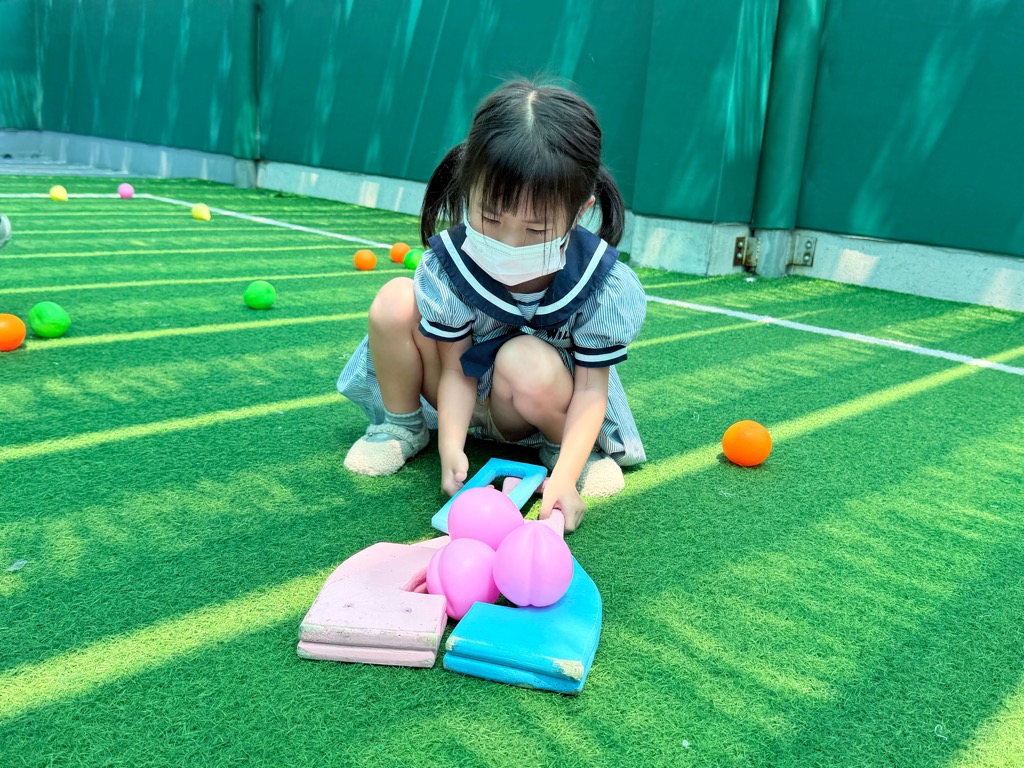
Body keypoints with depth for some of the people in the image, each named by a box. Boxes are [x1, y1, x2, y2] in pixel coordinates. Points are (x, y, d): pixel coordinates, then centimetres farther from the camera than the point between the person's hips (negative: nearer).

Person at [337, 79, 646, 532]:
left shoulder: (604, 285, -29)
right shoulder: (447, 265, -26)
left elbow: (591, 388, -21)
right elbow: (456, 368, -17)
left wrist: (564, 477, -33)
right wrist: (451, 448, -32)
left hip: (542, 405, -1)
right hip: (464, 393, 1)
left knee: (527, 363, -38)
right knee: (395, 302, -23)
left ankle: (565, 448, -5)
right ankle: (401, 426, 0)